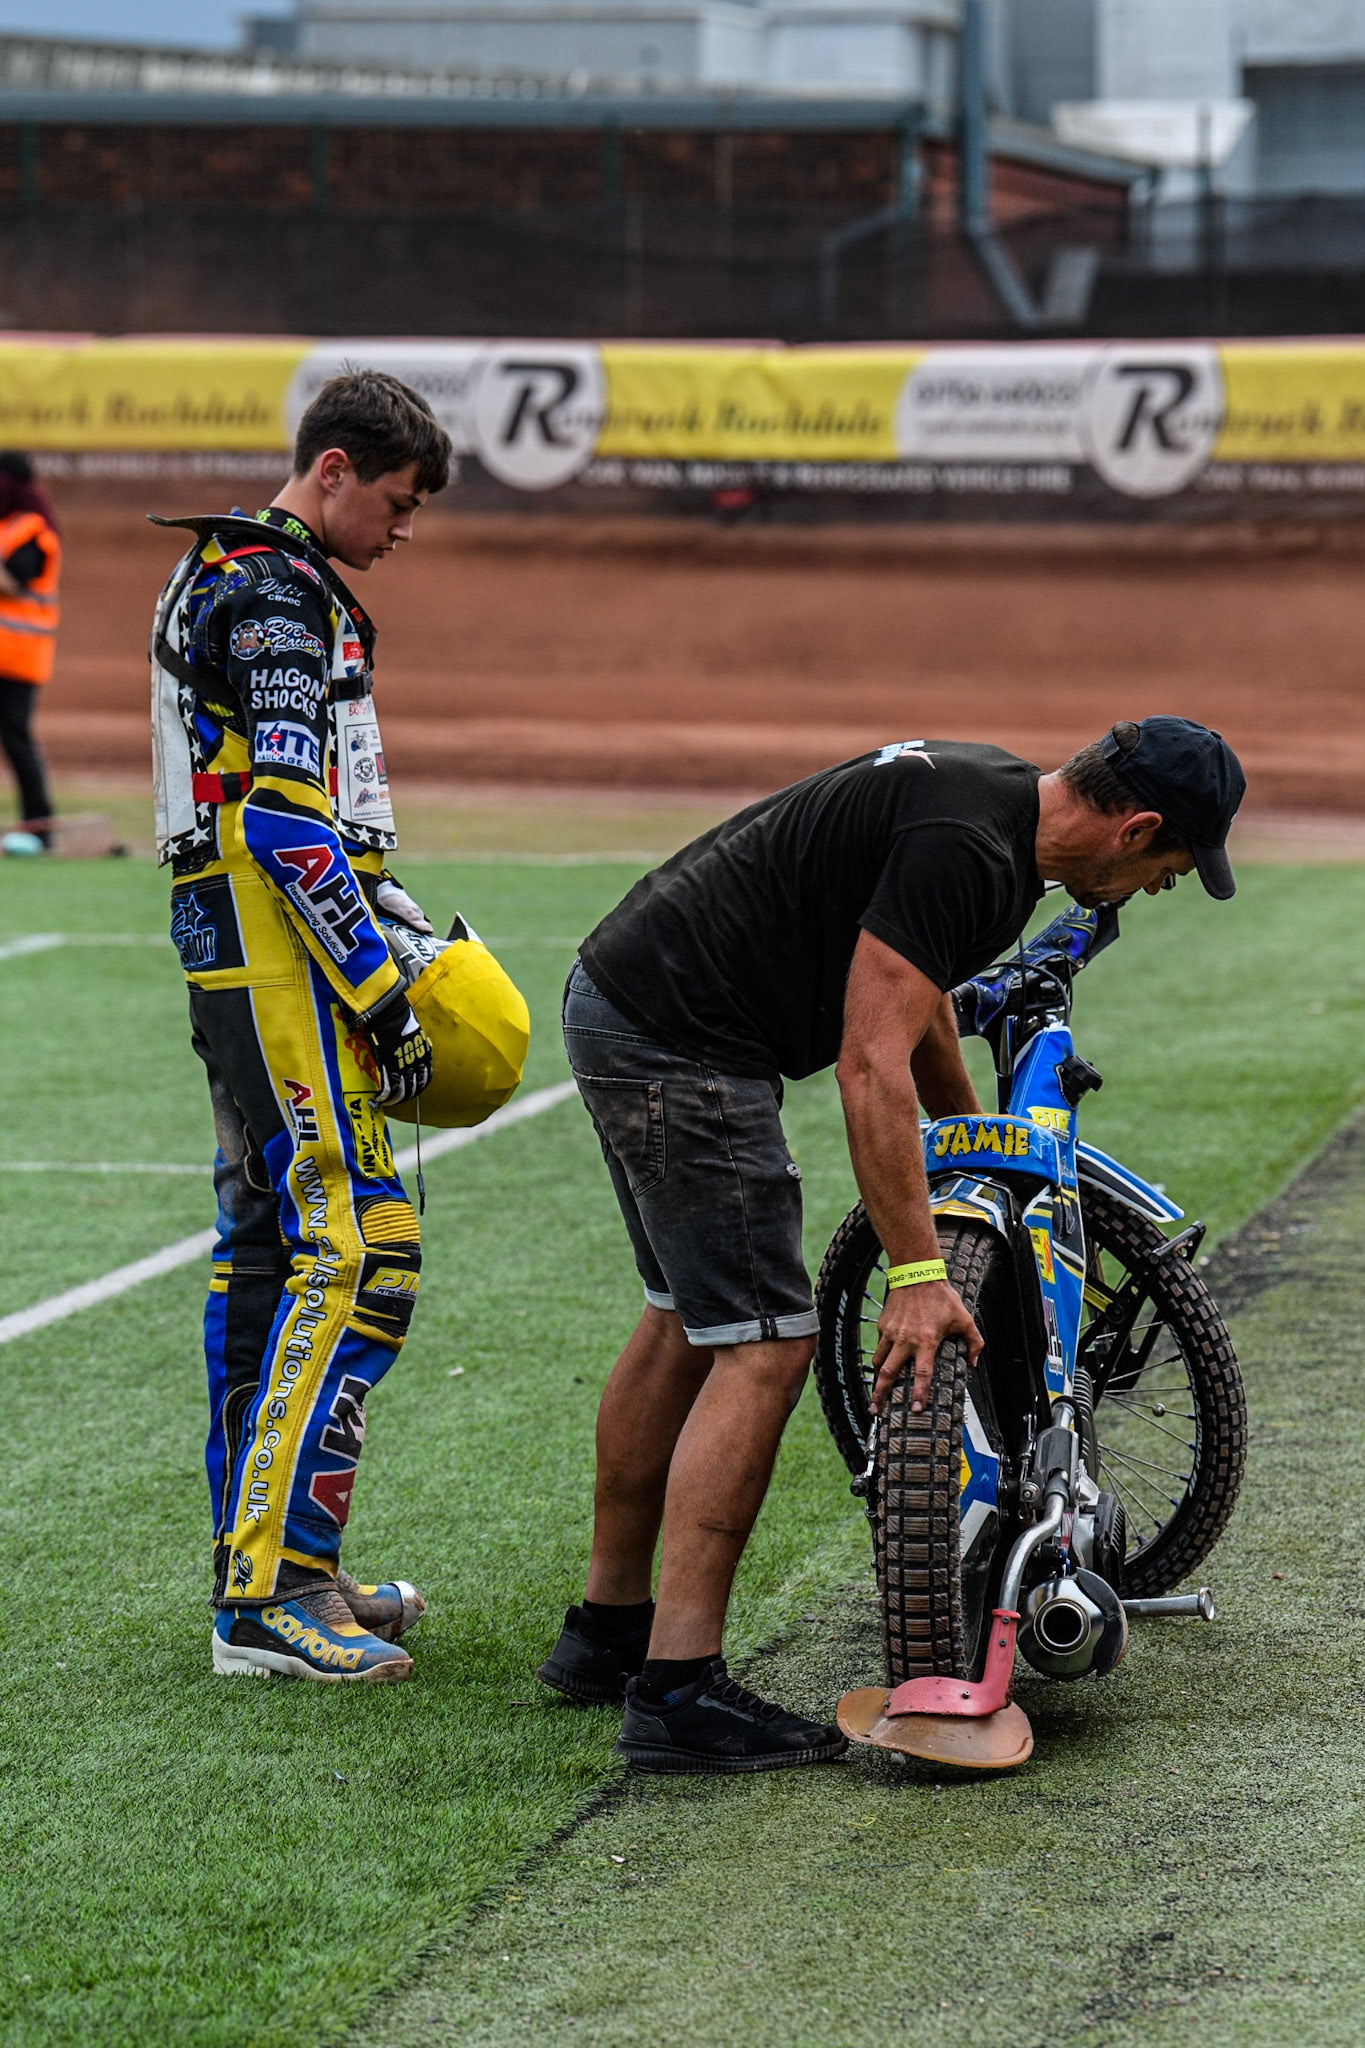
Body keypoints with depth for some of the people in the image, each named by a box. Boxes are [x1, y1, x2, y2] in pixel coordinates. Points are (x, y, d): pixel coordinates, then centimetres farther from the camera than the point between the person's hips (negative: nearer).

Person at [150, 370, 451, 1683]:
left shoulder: (234, 579, 19)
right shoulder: (274, 598, -13)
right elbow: (285, 824, -20)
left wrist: (392, 914, 19)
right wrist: (379, 991, -17)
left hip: (237, 946, 11)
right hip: (280, 949, -11)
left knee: (268, 1248, 14)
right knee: (356, 1250, -14)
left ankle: (261, 1562, 20)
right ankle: (270, 1595, -16)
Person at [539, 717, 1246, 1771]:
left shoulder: (997, 798, 11)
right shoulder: (965, 849, -21)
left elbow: (915, 995, 27)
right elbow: (872, 1065, -24)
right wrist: (918, 1275, -24)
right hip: (680, 1042, -11)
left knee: (688, 1325, 20)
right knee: (764, 1346, -11)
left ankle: (610, 1627, 30)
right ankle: (678, 1692, -12)